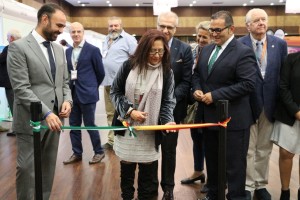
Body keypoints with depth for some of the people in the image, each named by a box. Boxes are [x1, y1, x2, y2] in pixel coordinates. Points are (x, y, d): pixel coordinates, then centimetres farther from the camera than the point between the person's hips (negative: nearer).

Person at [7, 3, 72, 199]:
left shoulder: (59, 49, 12)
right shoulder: (18, 47, -9)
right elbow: (21, 88, -16)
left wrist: (67, 100, -3)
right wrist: (46, 113, -22)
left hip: (54, 118, 6)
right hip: (31, 121, -6)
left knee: (48, 170, 14)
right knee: (28, 170, 3)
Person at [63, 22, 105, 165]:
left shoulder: (93, 50, -7)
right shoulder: (68, 51, 10)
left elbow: (100, 72, -2)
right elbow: (68, 71, 17)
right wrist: (69, 87, 8)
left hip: (87, 93, -6)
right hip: (72, 93, 6)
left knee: (89, 124, 1)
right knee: (74, 125, 10)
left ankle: (99, 152, 18)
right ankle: (77, 153, 23)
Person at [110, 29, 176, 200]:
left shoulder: (166, 72, -5)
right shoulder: (129, 65, -6)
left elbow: (168, 101, -2)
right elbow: (115, 91, 0)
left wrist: (167, 120, -21)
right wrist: (130, 110, -12)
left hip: (151, 130, 0)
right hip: (127, 126, 1)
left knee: (147, 170, 8)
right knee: (127, 167, 13)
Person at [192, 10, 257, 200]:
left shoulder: (243, 52, -14)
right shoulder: (207, 49, 10)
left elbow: (248, 84, -22)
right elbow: (197, 74, 19)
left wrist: (215, 95, -22)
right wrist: (197, 89, -3)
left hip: (233, 119, -7)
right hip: (209, 116, 8)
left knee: (234, 164, 6)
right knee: (212, 160, 21)